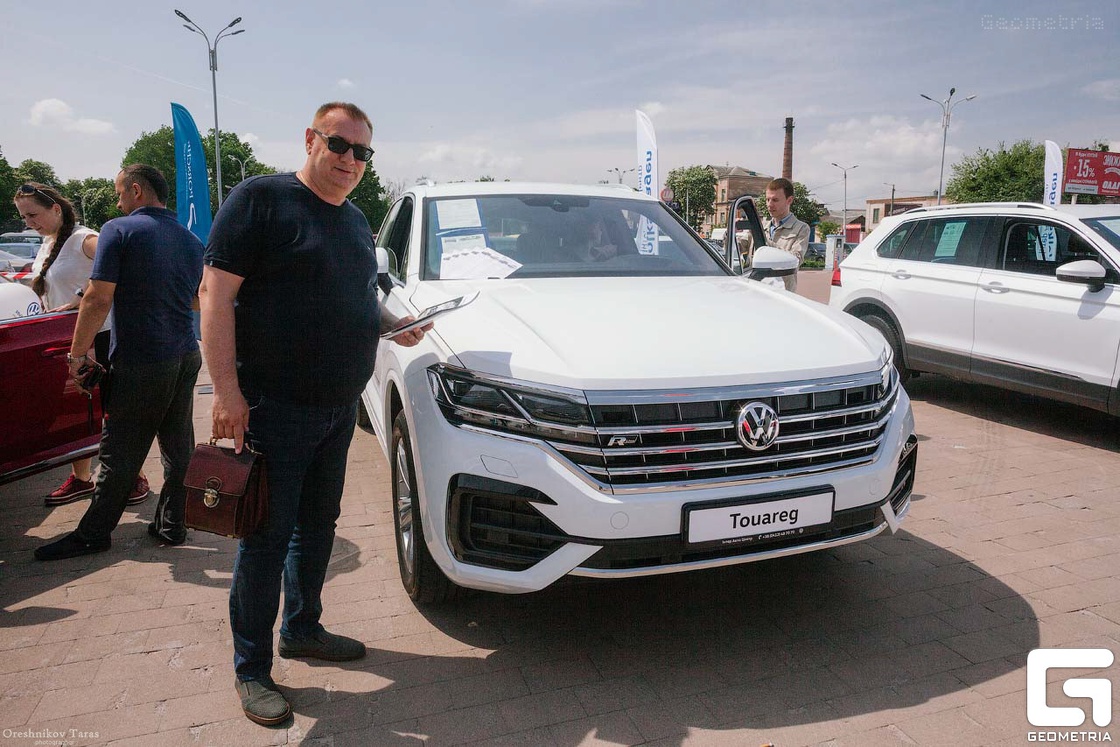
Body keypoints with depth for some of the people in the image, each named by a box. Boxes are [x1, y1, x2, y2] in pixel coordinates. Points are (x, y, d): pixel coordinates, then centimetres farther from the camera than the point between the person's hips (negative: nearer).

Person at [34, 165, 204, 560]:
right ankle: (172, 524, 20)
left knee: (120, 453, 3)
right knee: (178, 447, 11)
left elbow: (99, 298, -14)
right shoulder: (191, 241, 11)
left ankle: (92, 534, 15)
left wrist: (77, 353, -6)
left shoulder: (119, 230, -8)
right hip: (186, 357, 6)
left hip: (140, 363, -6)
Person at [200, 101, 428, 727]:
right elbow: (217, 292, -14)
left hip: (339, 409, 8)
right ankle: (252, 670, 17)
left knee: (318, 524, 18)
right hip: (275, 409, -7)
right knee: (266, 540, 1)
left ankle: (303, 629, 36)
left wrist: (393, 324, 8)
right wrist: (228, 391, -20)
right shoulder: (261, 199, -9)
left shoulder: (356, 221, 15)